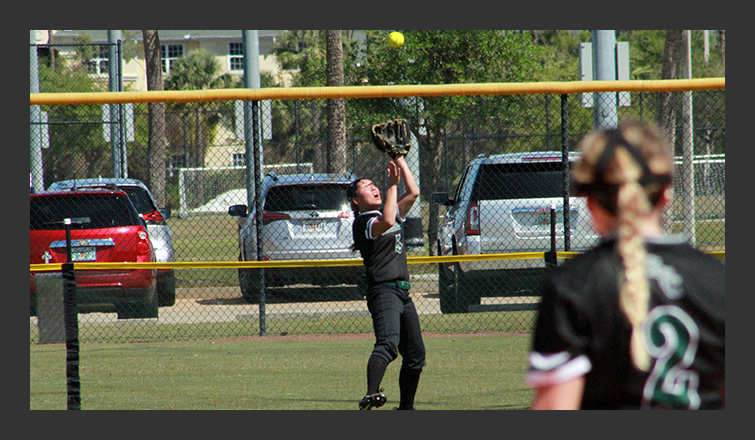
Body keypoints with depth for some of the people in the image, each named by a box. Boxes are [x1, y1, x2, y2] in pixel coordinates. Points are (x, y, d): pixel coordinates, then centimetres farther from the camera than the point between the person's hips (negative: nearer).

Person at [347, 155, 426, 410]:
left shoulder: (391, 211, 21)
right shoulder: (363, 222, -5)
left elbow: (413, 192, 19)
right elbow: (386, 223, -25)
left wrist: (399, 160, 13)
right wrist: (392, 185, -16)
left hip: (403, 293, 9)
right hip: (383, 291, -9)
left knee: (415, 353, 13)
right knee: (388, 343, -31)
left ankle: (406, 408, 25)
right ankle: (372, 394, -49)